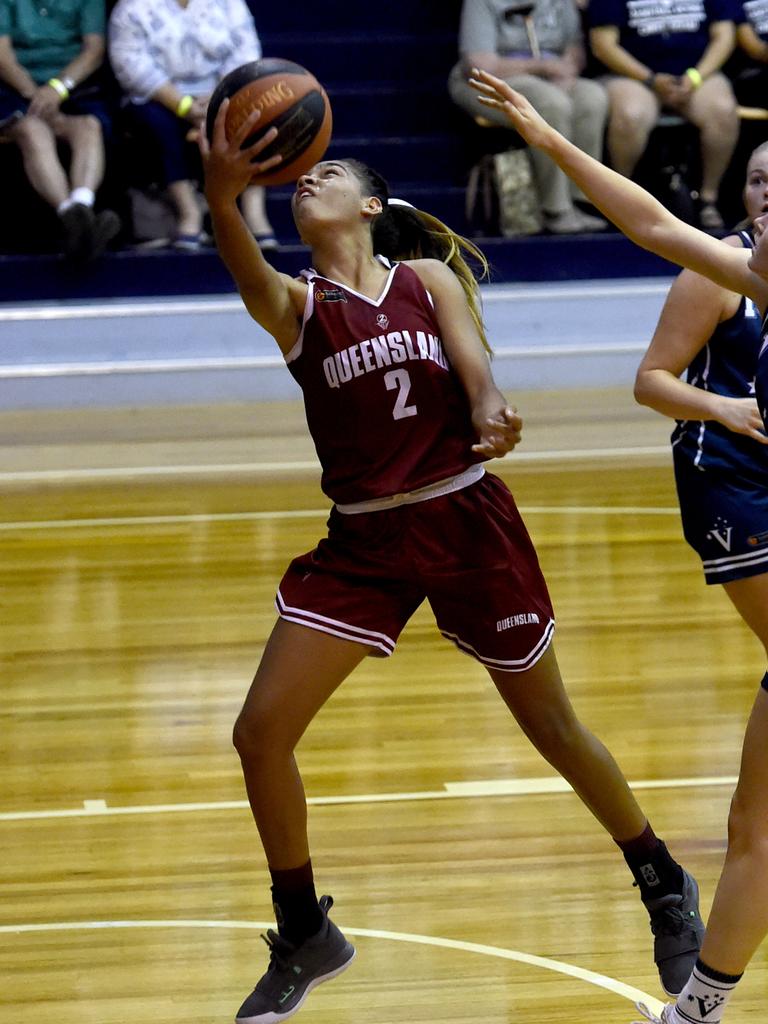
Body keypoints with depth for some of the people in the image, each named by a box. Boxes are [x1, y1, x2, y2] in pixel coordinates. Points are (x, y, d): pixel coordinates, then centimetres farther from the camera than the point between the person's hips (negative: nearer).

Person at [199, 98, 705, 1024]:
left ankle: (664, 887, 31)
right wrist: (222, 196, -46)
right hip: (363, 541, 2)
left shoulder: (430, 278, 1)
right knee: (260, 732, -7)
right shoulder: (295, 305, -1)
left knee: (552, 728, 9)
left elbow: (477, 376, -8)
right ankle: (304, 938, 10)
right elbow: (244, 267, -24)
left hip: (467, 523, -1)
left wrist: (492, 420, -33)